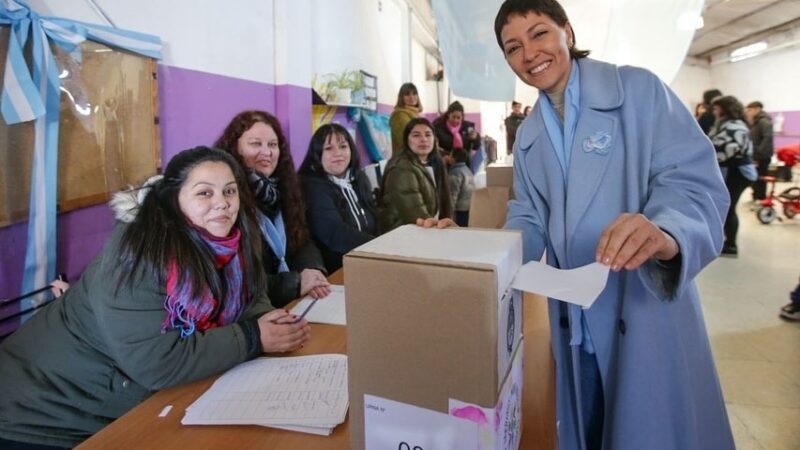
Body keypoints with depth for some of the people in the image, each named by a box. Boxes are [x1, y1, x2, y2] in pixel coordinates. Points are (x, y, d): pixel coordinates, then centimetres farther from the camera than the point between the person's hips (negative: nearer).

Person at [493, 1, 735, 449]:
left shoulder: (639, 89, -8)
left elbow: (696, 180, -17)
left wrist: (665, 233, -39)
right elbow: (530, 222, 7)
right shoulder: (528, 136, 8)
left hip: (648, 313, -4)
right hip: (574, 324, 5)